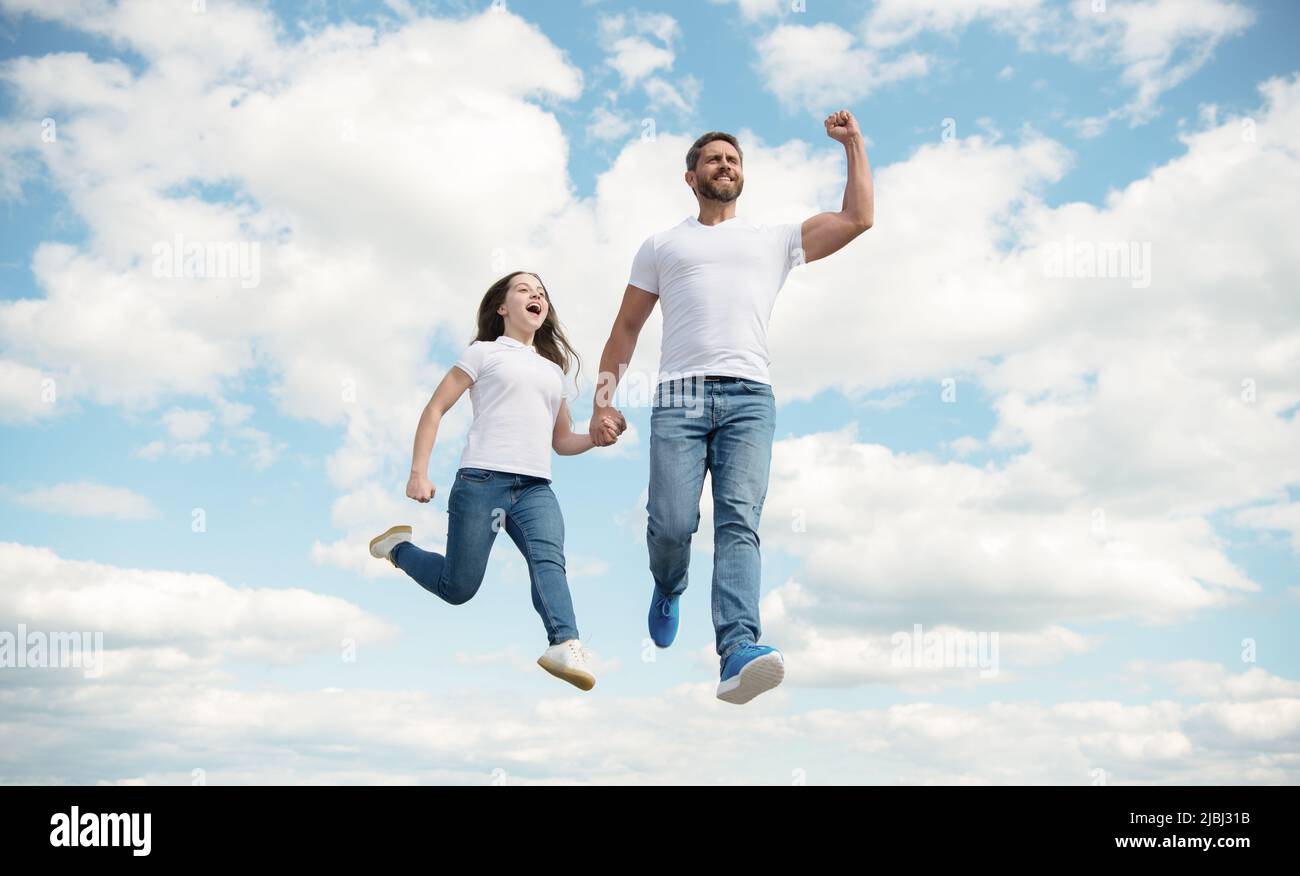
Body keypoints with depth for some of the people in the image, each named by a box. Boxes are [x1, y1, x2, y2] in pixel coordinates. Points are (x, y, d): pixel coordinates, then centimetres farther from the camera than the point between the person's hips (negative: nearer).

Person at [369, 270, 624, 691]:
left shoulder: (554, 368, 26)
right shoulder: (484, 352, 10)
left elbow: (560, 440, 29)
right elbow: (435, 409, 5)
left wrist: (596, 437, 7)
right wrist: (419, 474, -5)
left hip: (535, 488, 4)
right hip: (482, 479, -3)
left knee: (548, 557, -27)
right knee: (458, 588, -1)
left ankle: (565, 647, -45)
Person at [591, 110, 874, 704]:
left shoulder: (775, 240, 23)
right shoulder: (662, 245, 22)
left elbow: (857, 218, 16)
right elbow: (626, 327, 20)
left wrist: (853, 143, 19)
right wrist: (603, 397, 9)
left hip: (749, 397, 0)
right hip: (678, 396, 0)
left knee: (739, 522, -16)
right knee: (672, 524, -11)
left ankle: (737, 651, -28)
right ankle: (669, 589, 24)